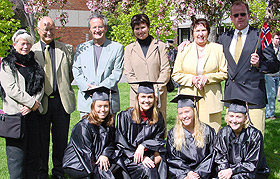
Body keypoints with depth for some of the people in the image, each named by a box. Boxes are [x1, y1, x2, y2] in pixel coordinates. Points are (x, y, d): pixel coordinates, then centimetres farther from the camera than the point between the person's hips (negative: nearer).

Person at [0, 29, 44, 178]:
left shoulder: (34, 64, 15)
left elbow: (40, 87, 8)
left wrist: (32, 105, -8)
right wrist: (32, 102, -11)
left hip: (33, 112, 5)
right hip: (15, 113, -5)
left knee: (34, 149, 8)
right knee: (17, 151, -2)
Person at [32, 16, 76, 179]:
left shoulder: (67, 49, 7)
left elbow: (73, 72, 12)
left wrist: (64, 85, 3)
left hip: (62, 100, 1)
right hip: (41, 102, -1)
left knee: (61, 139, 9)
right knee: (41, 140, 8)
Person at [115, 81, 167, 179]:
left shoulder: (158, 117, 4)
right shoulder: (125, 116, -6)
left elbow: (159, 140, 6)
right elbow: (120, 143, -7)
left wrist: (143, 146, -16)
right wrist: (141, 158, -17)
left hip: (149, 154, 3)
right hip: (128, 157, -3)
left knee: (162, 162, -27)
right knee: (147, 169, -30)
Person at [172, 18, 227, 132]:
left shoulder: (217, 49, 8)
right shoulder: (184, 50, 9)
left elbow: (224, 73, 6)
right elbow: (176, 75, 9)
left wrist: (207, 78, -9)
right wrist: (191, 79, -8)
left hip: (211, 98, 0)